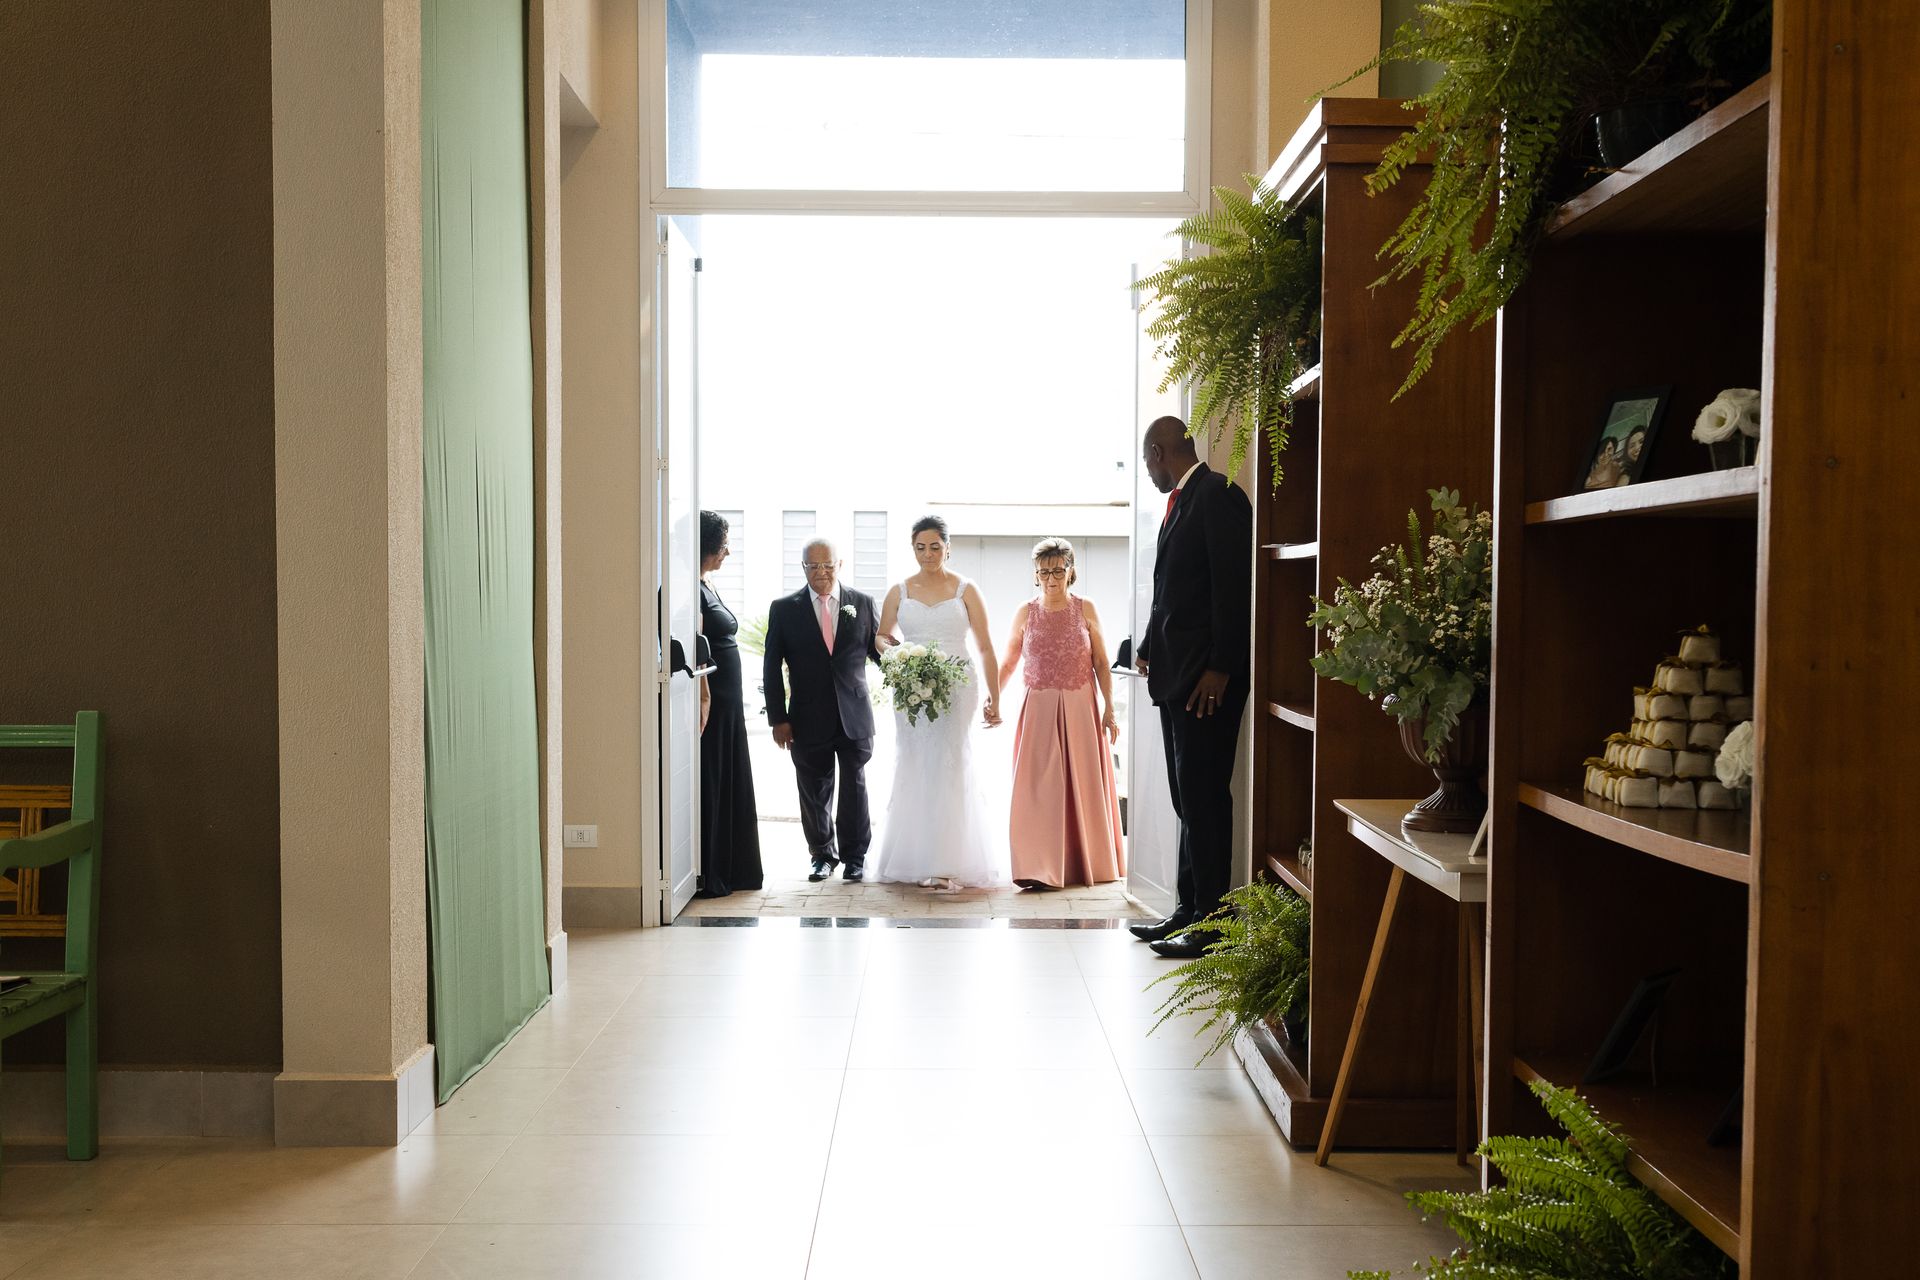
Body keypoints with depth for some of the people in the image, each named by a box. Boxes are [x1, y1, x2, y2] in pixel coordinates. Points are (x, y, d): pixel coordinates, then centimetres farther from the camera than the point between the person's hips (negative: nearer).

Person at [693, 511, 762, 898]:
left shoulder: (708, 586, 16)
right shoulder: (694, 588, -15)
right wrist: (704, 698, -26)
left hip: (727, 701, 10)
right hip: (710, 702, -10)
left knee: (728, 784, 14)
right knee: (708, 783, -4)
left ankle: (728, 870, 23)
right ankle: (705, 877, 3)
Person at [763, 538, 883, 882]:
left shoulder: (863, 604, 4)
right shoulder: (784, 609, 1)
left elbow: (878, 649, 7)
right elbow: (772, 668, 2)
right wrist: (778, 719, -3)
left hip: (854, 715, 0)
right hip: (808, 720, 0)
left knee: (854, 789, 5)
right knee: (814, 792, 9)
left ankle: (855, 857, 19)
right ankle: (823, 855, 26)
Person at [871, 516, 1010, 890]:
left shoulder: (966, 591, 3)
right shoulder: (899, 592, 10)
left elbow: (985, 647, 2)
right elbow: (881, 637, 18)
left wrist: (994, 698, -2)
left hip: (957, 687, -2)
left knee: (951, 769, -6)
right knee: (913, 771, 2)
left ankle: (952, 863, -3)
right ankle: (915, 860, 9)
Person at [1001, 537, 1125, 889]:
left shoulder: (1085, 610, 2)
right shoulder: (1026, 613, 3)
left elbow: (1101, 663, 3)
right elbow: (1008, 663, 9)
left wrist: (1109, 708, -3)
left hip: (1080, 709, 0)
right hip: (1039, 710, 0)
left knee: (1083, 785, 5)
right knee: (1038, 787, -6)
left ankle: (1086, 864, 19)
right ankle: (1041, 869, -5)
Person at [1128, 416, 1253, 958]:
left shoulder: (1218, 496, -11)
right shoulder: (1182, 502, 17)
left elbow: (1234, 587, -17)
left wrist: (1220, 668, -20)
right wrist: (1150, 649, 26)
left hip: (1207, 678, -9)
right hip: (1175, 674, 9)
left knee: (1204, 797, -5)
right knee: (1189, 799, 12)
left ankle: (1212, 920, 2)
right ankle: (1189, 909, 20)